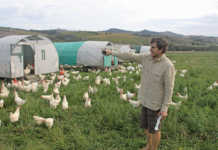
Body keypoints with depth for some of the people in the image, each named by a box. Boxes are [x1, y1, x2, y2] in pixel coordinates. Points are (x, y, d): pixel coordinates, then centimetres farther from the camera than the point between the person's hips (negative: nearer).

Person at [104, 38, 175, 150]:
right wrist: (112, 52, 9)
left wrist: (164, 108, -19)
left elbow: (169, 88, -21)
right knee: (145, 125, 21)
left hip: (156, 103, -7)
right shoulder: (147, 58, -4)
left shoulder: (168, 66, -24)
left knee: (154, 128, 9)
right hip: (146, 100, 7)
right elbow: (130, 56, 5)